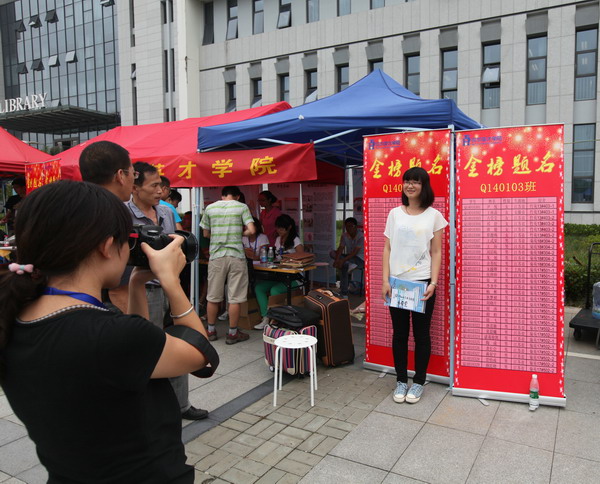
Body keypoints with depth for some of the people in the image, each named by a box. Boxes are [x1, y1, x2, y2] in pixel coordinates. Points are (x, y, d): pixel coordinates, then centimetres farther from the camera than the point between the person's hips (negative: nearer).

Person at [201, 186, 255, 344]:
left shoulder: (210, 208, 7)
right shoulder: (242, 207, 0)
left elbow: (206, 233, 12)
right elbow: (251, 230, -8)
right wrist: (240, 233, 10)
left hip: (216, 256, 3)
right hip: (236, 256, -2)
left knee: (213, 297, 12)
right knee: (234, 298, 4)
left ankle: (211, 331, 23)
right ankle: (233, 333, 11)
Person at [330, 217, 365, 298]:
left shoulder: (361, 236, -17)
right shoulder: (344, 236, 0)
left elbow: (355, 252, -27)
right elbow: (340, 249, -10)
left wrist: (342, 260, -37)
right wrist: (337, 260, -30)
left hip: (360, 260, -6)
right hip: (348, 257, 6)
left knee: (344, 267, -35)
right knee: (332, 253, -15)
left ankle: (344, 294, -27)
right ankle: (350, 265, -32)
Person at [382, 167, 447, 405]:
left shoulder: (434, 215, 1)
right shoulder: (395, 214, 6)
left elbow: (436, 253, 0)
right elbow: (387, 249, 5)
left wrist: (433, 282, -10)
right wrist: (385, 280, -3)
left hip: (422, 282, -2)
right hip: (397, 281, 2)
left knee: (421, 333, 7)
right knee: (399, 333, 9)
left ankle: (418, 382, 22)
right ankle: (401, 380, 23)